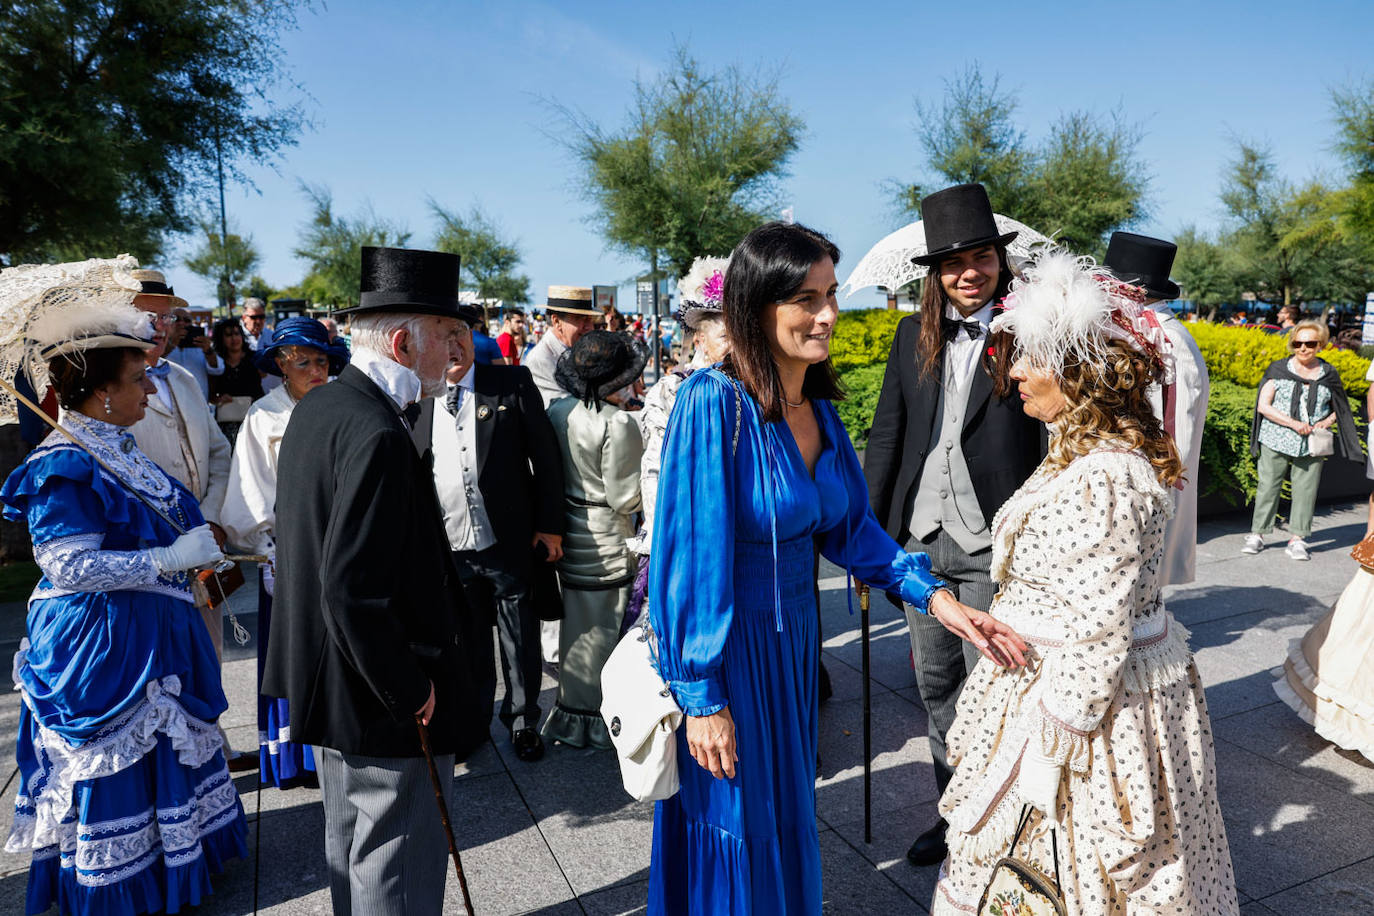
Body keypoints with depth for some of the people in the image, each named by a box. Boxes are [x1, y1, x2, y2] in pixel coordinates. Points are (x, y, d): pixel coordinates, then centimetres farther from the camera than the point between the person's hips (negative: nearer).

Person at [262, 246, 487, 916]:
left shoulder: (316, 406, 4)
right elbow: (353, 591, -30)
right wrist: (410, 692, -18)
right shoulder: (377, 434, -27)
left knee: (349, 844, 27)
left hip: (328, 679, 10)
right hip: (384, 707, -10)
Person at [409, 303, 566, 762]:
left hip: (508, 542, -2)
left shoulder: (513, 383, -4)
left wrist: (549, 525, -7)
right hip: (448, 548, 2)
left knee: (520, 640, 11)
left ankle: (523, 721, 32)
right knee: (466, 642, 18)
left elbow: (546, 457, -4)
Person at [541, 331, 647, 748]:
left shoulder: (556, 412, -1)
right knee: (601, 627, 7)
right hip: (605, 541, -7)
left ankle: (571, 709, 34)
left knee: (575, 620, 19)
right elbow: (624, 497, -18)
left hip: (567, 532, 7)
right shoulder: (618, 423, -21)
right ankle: (596, 717, 20)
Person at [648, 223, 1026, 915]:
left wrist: (934, 595, -5)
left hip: (792, 635, 7)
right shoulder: (712, 402, -23)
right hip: (724, 646, -7)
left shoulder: (817, 404, -1)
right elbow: (688, 555, -22)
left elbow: (849, 524, 6)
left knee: (787, 819, 24)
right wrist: (701, 696, -18)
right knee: (735, 832, 13)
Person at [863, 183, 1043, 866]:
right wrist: (870, 532, 7)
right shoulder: (914, 335, 6)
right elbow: (887, 434, 7)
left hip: (993, 546, -4)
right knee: (935, 686, 16)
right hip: (922, 540, 5)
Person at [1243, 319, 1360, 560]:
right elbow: (1263, 406, -5)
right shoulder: (1279, 369, 0)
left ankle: (1297, 539, 11)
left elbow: (1339, 408, 18)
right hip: (1276, 441, -1)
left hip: (1312, 446, 2)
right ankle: (1257, 534, 12)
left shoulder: (1328, 374, 7)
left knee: (1306, 490, 2)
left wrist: (1327, 421, -4)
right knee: (1268, 486, 2)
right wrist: (1293, 423, -15)